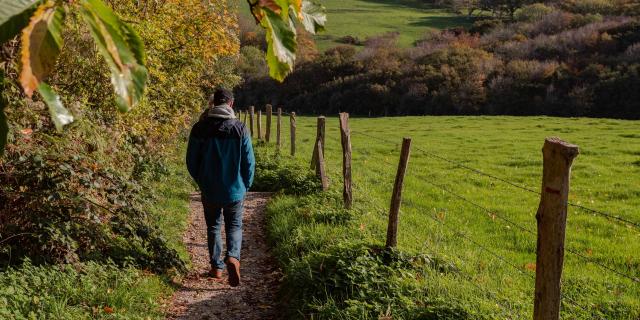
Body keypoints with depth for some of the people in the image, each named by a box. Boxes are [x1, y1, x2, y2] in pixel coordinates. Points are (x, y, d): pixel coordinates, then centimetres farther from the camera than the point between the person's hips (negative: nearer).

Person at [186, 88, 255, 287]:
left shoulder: (200, 129, -7)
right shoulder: (240, 129, -9)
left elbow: (191, 161, -1)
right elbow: (249, 162, -5)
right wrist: (246, 186, 10)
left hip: (209, 190, 1)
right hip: (234, 190, -1)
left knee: (213, 227, 17)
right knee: (234, 226, 12)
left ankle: (217, 267, 20)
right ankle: (233, 257, -13)